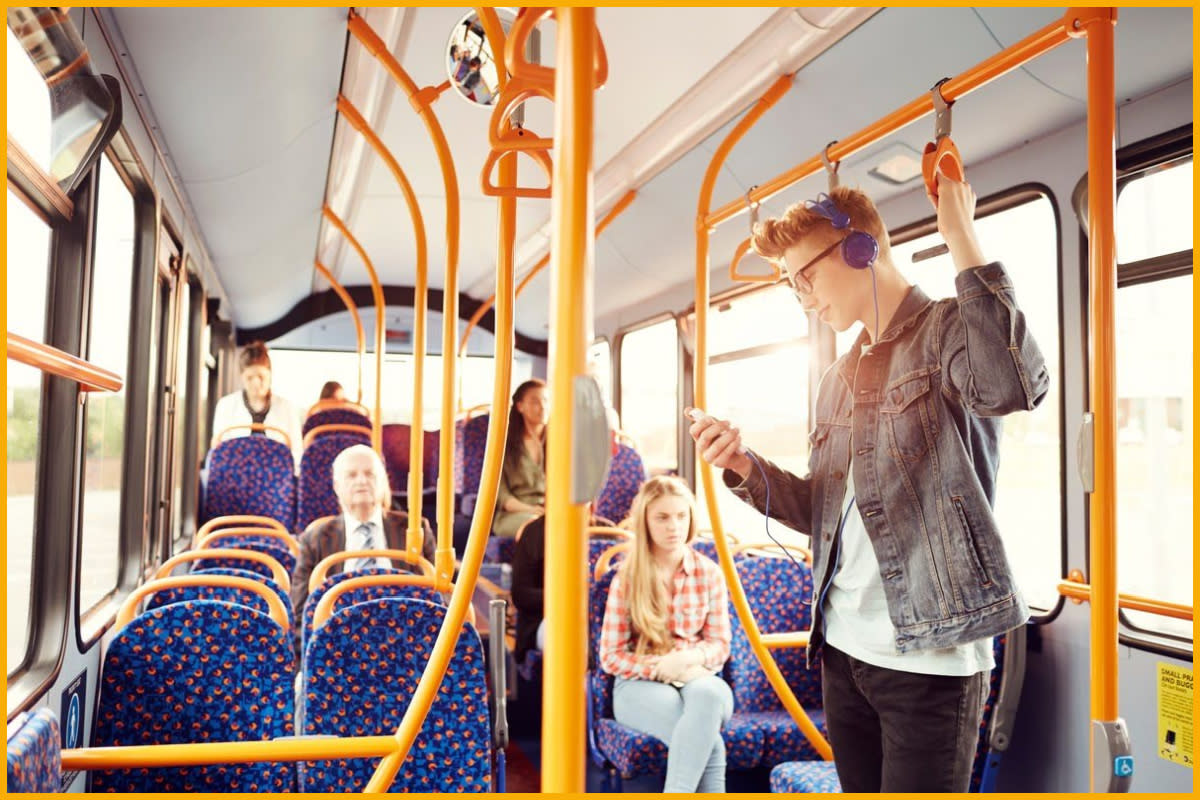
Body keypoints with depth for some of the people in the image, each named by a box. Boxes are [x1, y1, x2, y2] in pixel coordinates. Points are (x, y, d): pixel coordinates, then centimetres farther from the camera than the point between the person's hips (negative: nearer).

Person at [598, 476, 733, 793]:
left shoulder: (710, 574, 2)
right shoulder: (626, 578, -4)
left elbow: (720, 643, 4)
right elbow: (611, 656, -3)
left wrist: (691, 658, -20)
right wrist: (660, 667, -19)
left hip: (698, 678, 3)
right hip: (640, 684, -2)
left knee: (708, 695, -39)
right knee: (709, 740, -36)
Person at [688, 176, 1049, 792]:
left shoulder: (947, 331, -6)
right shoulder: (838, 380, 15)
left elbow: (1017, 385, -31)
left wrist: (961, 239, -23)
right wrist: (744, 468, -2)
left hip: (929, 656, -7)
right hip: (843, 649, 7)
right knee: (858, 787, 17)